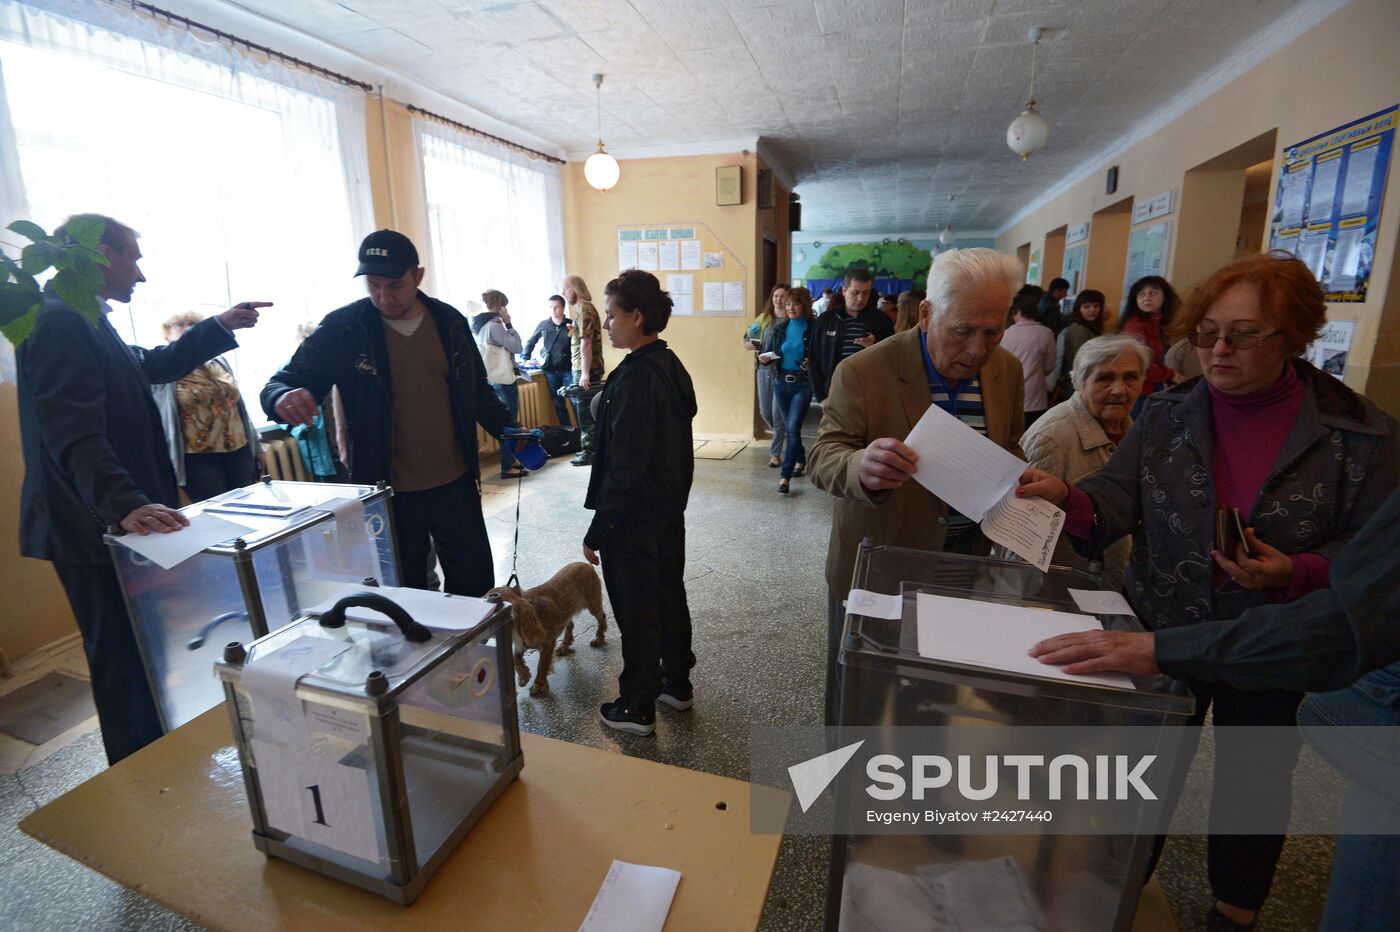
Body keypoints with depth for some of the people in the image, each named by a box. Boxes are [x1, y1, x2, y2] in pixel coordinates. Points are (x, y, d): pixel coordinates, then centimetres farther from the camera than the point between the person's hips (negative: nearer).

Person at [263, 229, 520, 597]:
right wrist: (284, 398, -28)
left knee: (475, 584, 13)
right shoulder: (341, 328, -7)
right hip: (387, 492, -2)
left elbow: (477, 390, 12)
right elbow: (282, 383, -4)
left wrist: (507, 429, -2)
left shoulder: (449, 321, 1)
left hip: (454, 484, 2)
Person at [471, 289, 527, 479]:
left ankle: (509, 460, 27)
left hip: (492, 378, 10)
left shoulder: (480, 324, 11)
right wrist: (509, 324, -9)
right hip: (503, 378, -10)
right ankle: (507, 467, 2)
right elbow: (517, 347, -13)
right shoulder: (494, 325, -17)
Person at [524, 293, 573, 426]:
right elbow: (531, 342, 16)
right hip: (550, 371, 3)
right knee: (559, 403, 11)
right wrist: (526, 358, 12)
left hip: (567, 370, -3)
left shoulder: (570, 325, -3)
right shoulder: (543, 324, 4)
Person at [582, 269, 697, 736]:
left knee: (636, 610, 6)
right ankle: (677, 684, 39)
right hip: (671, 508, 9)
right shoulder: (672, 366, 5)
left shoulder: (635, 377, -22)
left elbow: (624, 465, -24)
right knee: (670, 595, 20)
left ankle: (637, 707, 24)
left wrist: (598, 530, -17)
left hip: (635, 517, -9)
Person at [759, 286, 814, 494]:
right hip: (781, 383, 5)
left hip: (802, 385, -4)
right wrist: (764, 360, -11)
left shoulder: (813, 329, -6)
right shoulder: (778, 328, 6)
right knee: (790, 429, 15)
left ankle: (785, 476, -8)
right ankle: (800, 460, 37)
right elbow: (768, 355, 11)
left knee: (793, 429, -12)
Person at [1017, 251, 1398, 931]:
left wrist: (1297, 572, -26)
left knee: (1254, 779, 20)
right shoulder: (1167, 415, -7)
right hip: (1163, 630, 1)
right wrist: (1066, 497, -36)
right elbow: (1117, 498, -15)